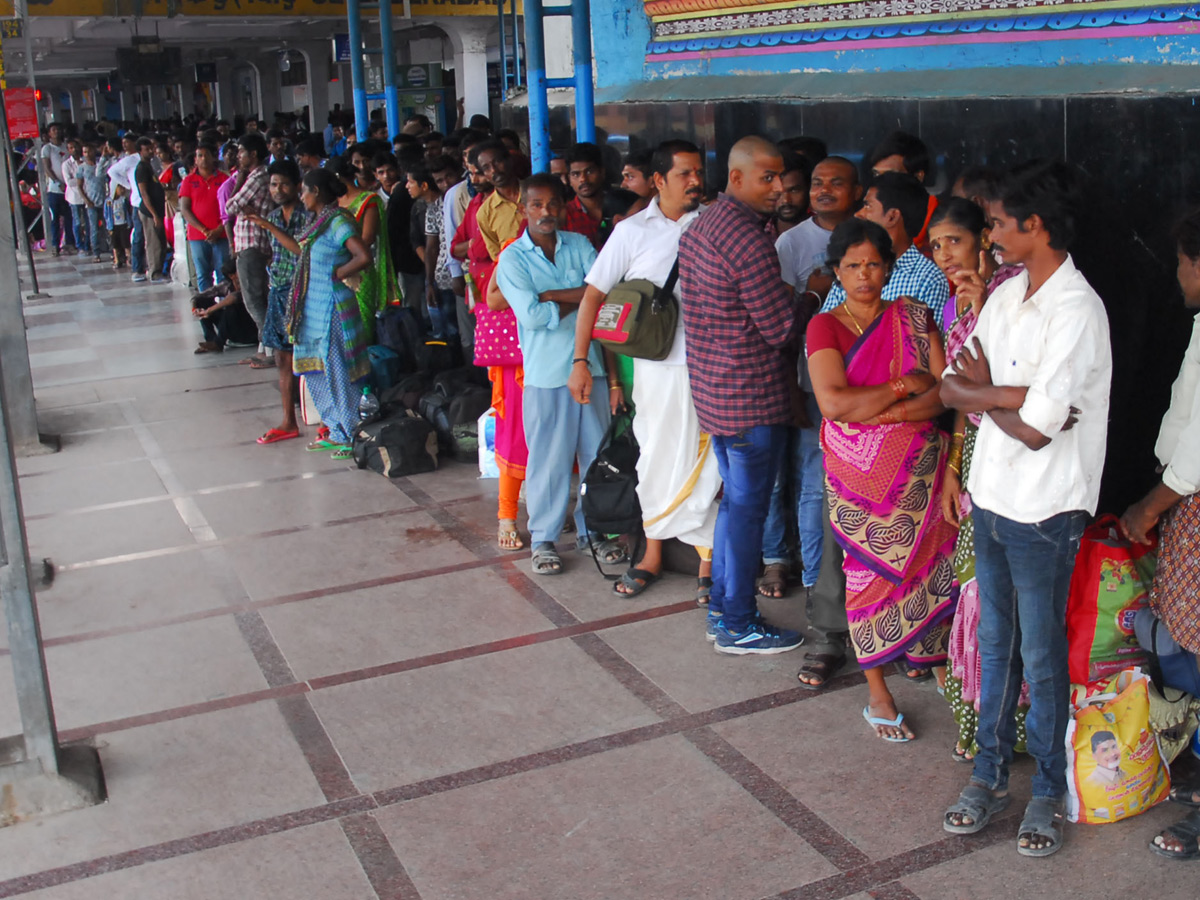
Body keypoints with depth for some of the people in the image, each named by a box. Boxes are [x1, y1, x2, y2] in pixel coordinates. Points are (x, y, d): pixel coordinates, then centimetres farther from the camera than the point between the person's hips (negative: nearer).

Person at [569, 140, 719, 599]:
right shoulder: (632, 231, 3)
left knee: (703, 463, 2)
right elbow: (594, 295, 4)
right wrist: (580, 361, -2)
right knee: (655, 460, 11)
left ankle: (710, 557, 13)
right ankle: (652, 555, 25)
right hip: (655, 366, 1)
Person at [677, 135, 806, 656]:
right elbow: (783, 328, -20)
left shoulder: (701, 227, 10)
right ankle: (737, 626, 13)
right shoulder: (746, 237, -21)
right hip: (752, 397, -10)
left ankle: (722, 609, 30)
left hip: (714, 388, 10)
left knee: (735, 499, 20)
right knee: (747, 506, 1)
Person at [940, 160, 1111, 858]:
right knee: (996, 642, 17)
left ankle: (1050, 791, 24)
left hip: (1044, 512, -7)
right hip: (991, 498, 7)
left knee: (1041, 657, 6)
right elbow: (953, 387, 2)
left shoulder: (1077, 310, -20)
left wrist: (982, 390, -7)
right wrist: (1011, 397, -16)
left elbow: (1037, 427, -24)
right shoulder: (1005, 296, 6)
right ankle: (992, 772, 31)